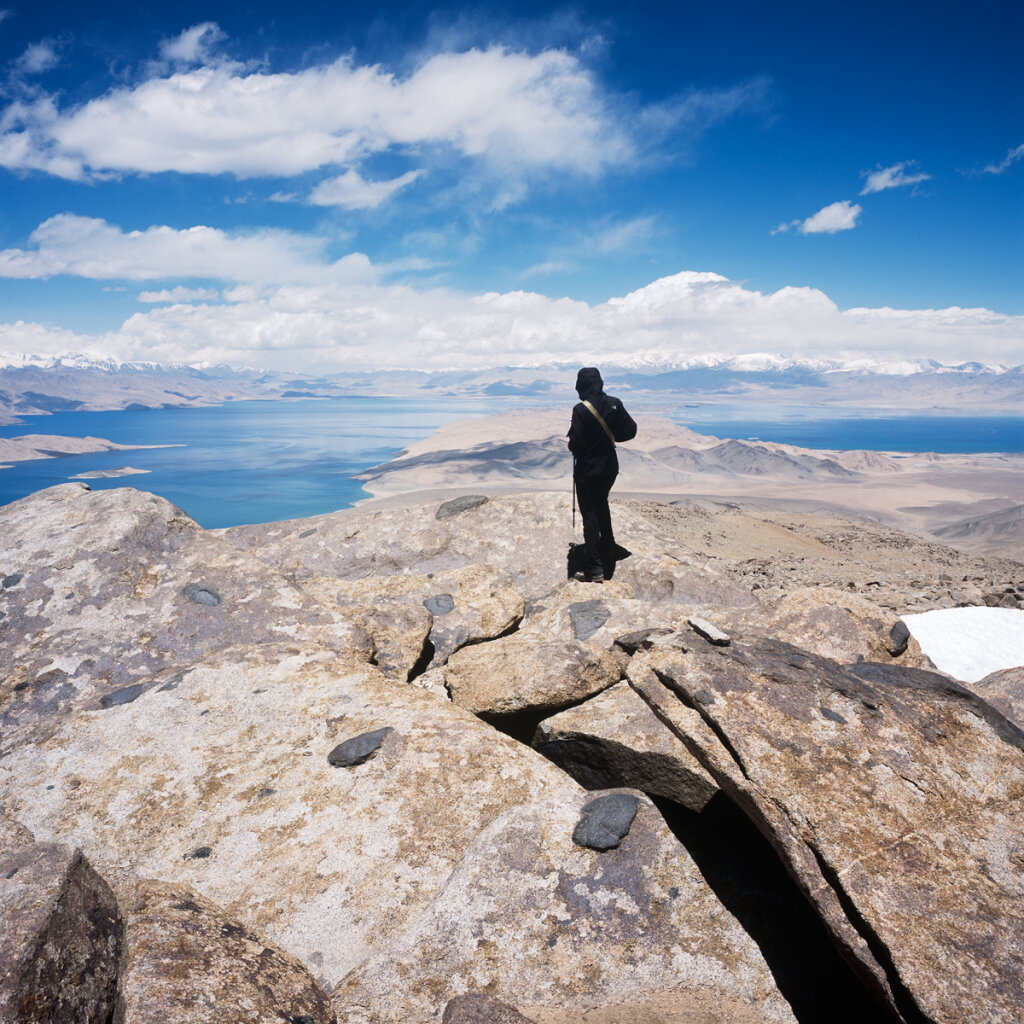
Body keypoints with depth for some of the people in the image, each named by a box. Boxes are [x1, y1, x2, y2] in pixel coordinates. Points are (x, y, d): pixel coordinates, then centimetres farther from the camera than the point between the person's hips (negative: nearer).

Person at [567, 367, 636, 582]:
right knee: (602, 507, 26)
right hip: (609, 467, 6)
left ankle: (594, 568, -6)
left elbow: (575, 443, -20)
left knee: (590, 514, -2)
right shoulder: (615, 404, -3)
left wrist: (575, 449, 3)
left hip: (587, 470, -6)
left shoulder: (581, 410, -20)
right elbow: (630, 431, 2)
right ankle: (609, 550, 41)